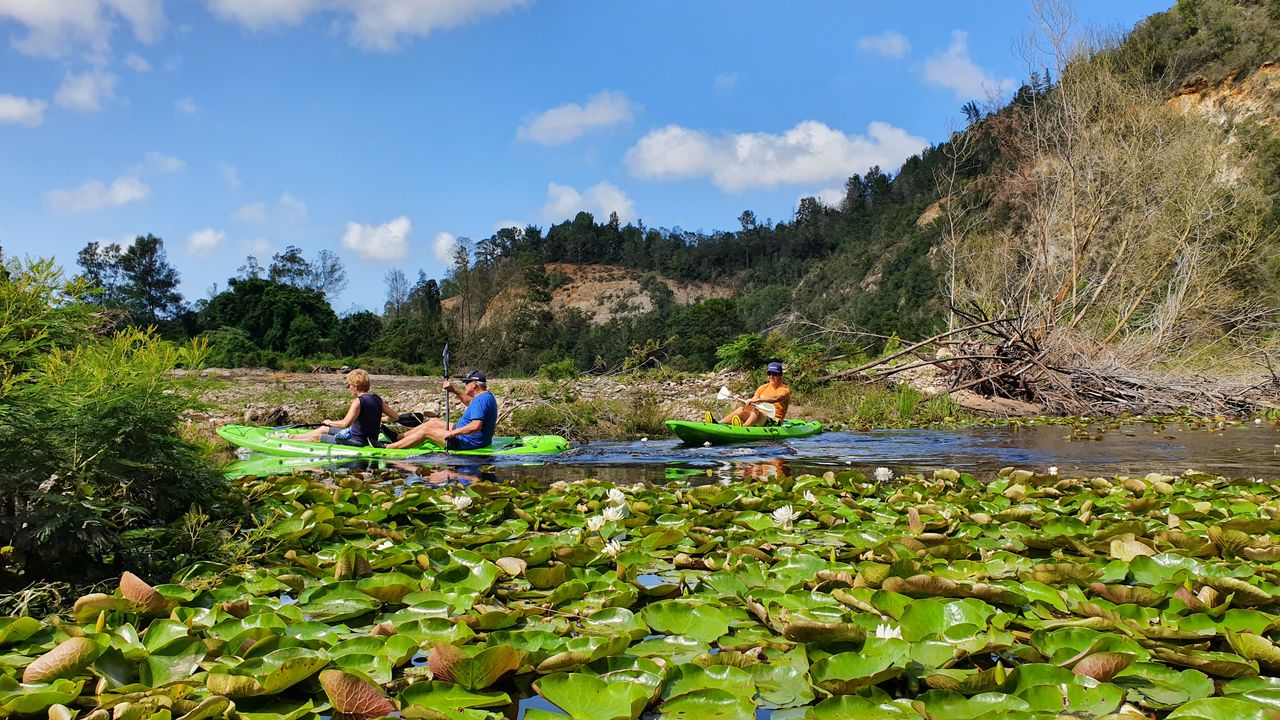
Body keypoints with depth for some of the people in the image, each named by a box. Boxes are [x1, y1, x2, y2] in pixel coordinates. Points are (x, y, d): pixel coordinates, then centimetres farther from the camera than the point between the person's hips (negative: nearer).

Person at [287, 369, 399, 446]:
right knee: (323, 429, 23)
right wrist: (376, 419, 21)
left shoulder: (358, 402, -23)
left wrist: (329, 422, -13)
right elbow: (395, 417, 4)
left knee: (317, 437, 7)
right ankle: (293, 437, 37)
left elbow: (345, 423, -31)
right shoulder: (378, 399, 0)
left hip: (356, 442, -9)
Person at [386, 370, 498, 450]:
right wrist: (454, 391, 17)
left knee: (426, 431, -4)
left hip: (469, 443, -10)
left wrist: (452, 433, -27)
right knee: (434, 421, 19)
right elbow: (470, 402, 30)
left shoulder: (481, 400, -24)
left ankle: (385, 448, 2)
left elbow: (476, 426, -35)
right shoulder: (487, 396, 9)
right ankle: (397, 438, 26)